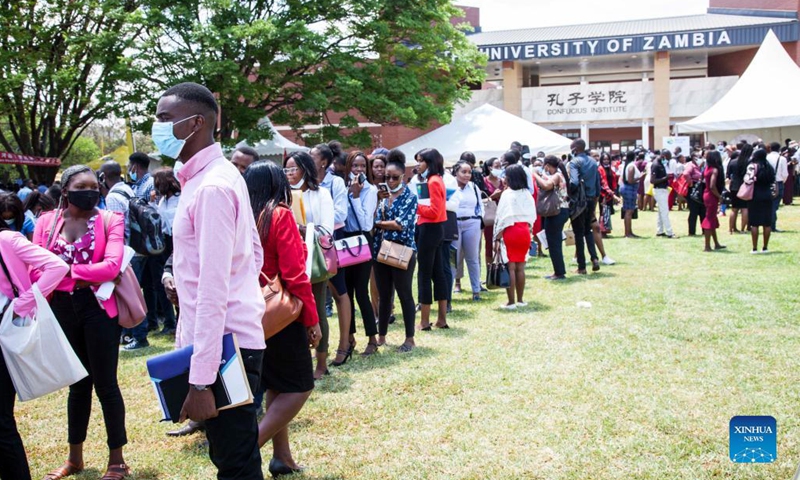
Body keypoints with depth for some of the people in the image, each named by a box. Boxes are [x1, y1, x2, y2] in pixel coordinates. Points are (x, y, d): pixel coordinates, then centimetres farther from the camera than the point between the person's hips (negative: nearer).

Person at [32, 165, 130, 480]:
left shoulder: (109, 220, -6)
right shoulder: (46, 222, 5)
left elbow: (112, 266, -19)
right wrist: (86, 274, -16)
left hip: (98, 309, -4)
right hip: (62, 309, 4)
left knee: (104, 384, 3)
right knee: (77, 383, 17)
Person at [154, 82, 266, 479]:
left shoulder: (211, 187, -18)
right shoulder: (224, 174, 12)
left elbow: (212, 289, -24)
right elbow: (255, 251, 20)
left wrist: (200, 381, -24)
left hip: (223, 347, -10)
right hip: (235, 338, 10)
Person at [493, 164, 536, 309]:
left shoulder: (507, 194, -10)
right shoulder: (527, 194, 6)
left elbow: (503, 218, -12)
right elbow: (532, 216, 8)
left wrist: (497, 238, -10)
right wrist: (528, 229, 16)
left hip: (510, 231, -5)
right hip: (525, 231, 5)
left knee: (510, 268, -2)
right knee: (520, 267, 11)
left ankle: (511, 302, -1)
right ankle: (520, 300, 17)